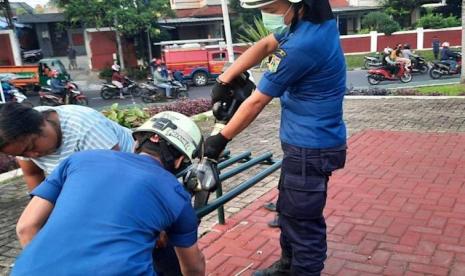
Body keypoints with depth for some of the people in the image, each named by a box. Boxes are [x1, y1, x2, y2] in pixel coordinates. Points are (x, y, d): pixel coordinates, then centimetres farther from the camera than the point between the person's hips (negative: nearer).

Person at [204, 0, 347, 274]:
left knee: (303, 221, 4)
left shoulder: (302, 45, -28)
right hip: (306, 141, 10)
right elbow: (264, 46, 10)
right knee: (289, 210, 24)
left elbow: (257, 102, -19)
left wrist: (220, 139, -7)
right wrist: (224, 80, 2)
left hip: (311, 148, -10)